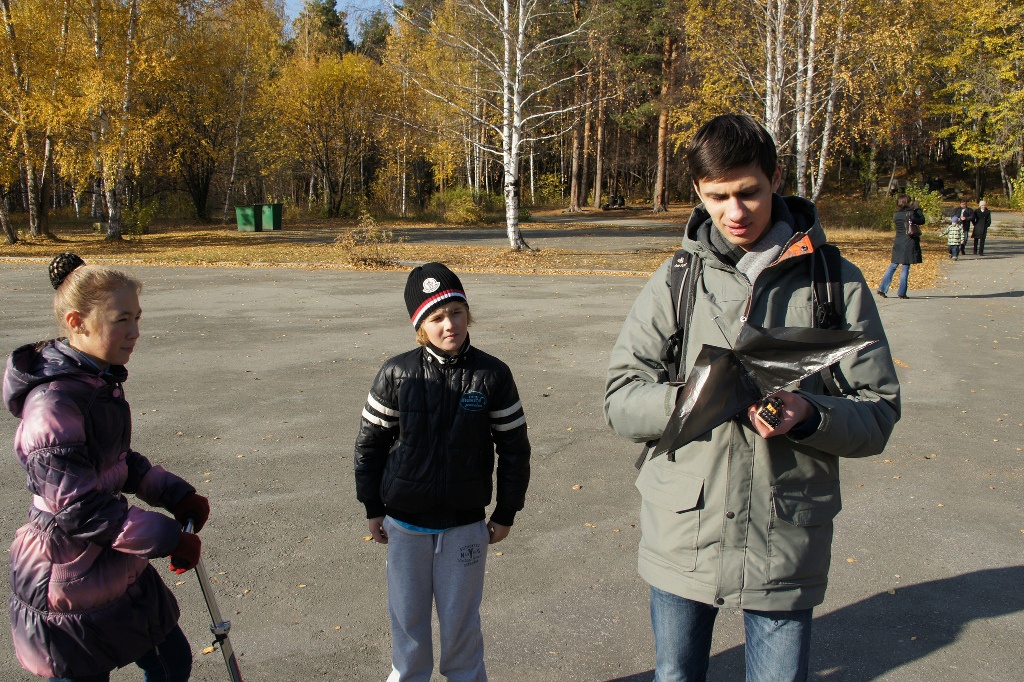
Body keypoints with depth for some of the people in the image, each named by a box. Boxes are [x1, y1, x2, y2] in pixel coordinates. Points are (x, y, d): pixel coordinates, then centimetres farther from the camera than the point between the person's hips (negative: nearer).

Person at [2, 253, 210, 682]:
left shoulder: (101, 384, 3)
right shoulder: (54, 405, -26)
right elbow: (79, 509, -26)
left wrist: (176, 494, 5)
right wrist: (168, 538, -20)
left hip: (117, 568, 9)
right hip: (70, 590, -9)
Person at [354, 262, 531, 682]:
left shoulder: (492, 375, -10)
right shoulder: (397, 375, -9)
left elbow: (514, 447, -1)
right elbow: (369, 443, 2)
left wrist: (506, 512, 3)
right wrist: (373, 508, 5)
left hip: (465, 523, -1)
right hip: (405, 523, 1)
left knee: (460, 619, 13)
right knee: (407, 616, 16)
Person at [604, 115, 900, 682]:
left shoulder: (835, 283, -2)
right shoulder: (676, 280, 0)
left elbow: (878, 413, -1)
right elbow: (620, 401, -3)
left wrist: (808, 416, -22)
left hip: (784, 547, -1)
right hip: (682, 540, 2)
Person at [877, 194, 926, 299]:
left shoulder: (896, 215, 2)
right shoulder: (911, 213, -11)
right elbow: (922, 221, 1)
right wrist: (918, 209, 10)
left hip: (898, 243, 4)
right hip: (909, 243, -4)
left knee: (893, 266, 12)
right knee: (905, 268, 1)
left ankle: (882, 289, 8)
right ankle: (901, 293, 3)